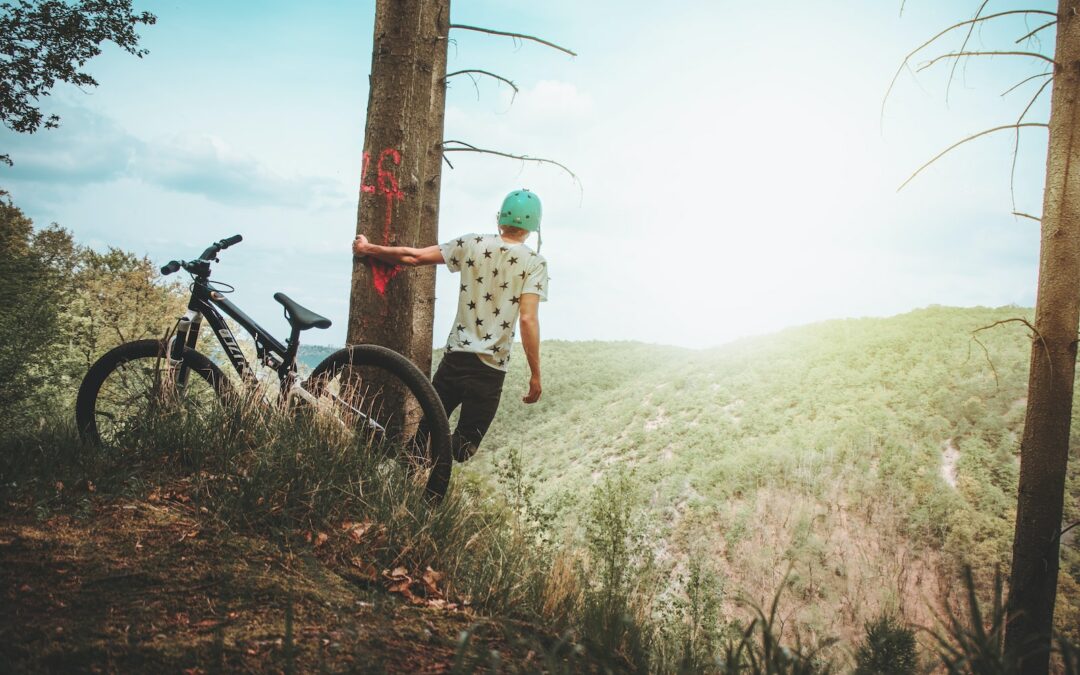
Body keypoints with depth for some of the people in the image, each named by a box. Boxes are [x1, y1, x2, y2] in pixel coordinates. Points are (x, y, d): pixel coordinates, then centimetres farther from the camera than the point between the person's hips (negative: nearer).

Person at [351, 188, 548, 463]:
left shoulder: (472, 244, 3)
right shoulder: (534, 263, -4)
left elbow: (413, 257, 3)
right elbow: (528, 319, -13)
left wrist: (368, 248, 18)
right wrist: (535, 375, -9)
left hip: (456, 356, 3)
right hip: (491, 368, -2)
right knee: (463, 448, 6)